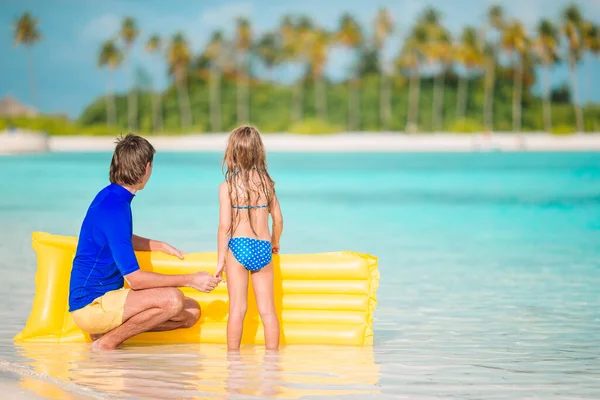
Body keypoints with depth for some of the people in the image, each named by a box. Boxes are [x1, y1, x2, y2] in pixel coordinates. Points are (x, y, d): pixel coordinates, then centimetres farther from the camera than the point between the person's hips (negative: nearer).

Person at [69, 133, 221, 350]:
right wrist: (190, 279, -16)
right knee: (173, 299, -28)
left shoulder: (110, 195, 10)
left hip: (106, 297, 10)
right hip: (91, 305, -10)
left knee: (192, 312, 2)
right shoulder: (113, 208, -21)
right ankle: (107, 341, -12)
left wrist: (161, 246, 21)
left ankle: (109, 330, 6)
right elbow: (135, 279, -21)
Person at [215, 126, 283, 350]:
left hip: (238, 247, -2)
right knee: (267, 310, 7)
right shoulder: (267, 182, 3)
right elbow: (278, 219, 8)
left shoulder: (227, 186, -6)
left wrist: (221, 258, -1)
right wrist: (275, 243, 26)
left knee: (237, 308, 3)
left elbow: (225, 225, -8)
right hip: (263, 249, 2)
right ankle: (272, 353, 10)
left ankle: (233, 354, 7)